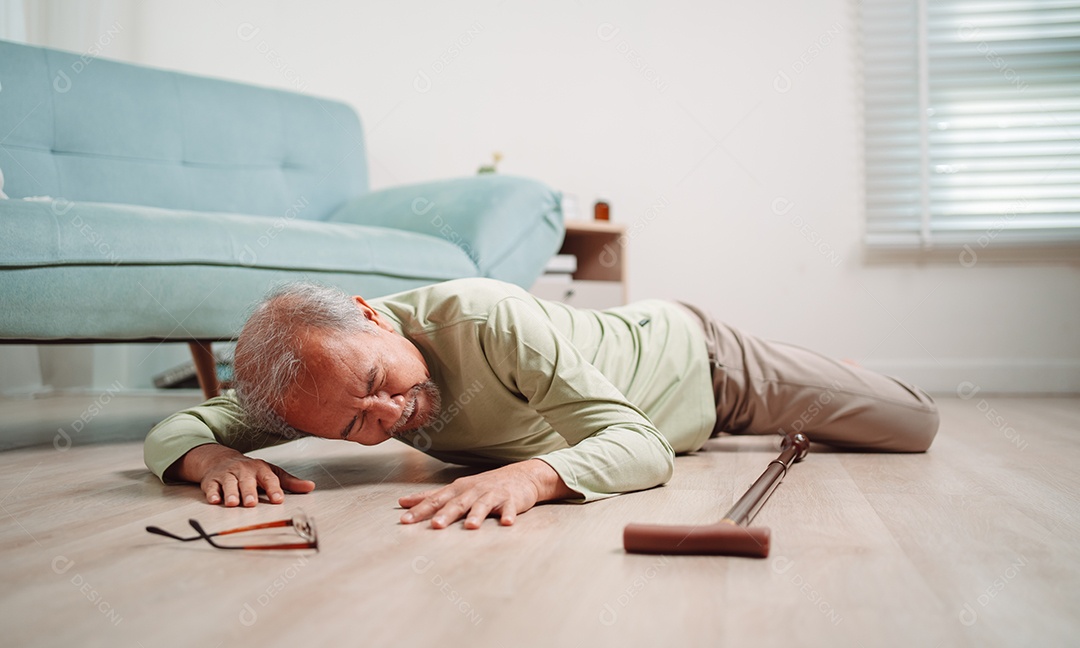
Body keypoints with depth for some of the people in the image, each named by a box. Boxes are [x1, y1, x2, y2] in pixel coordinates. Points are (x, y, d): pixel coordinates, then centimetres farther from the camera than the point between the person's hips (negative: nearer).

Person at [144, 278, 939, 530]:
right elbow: (172, 429, -23)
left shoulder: (484, 318, -44)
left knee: (917, 426, 13)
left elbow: (643, 448, -45)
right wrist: (216, 455, -46)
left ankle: (836, 378, 46)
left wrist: (531, 474, -64)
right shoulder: (330, 365, -27)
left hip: (687, 355, -5)